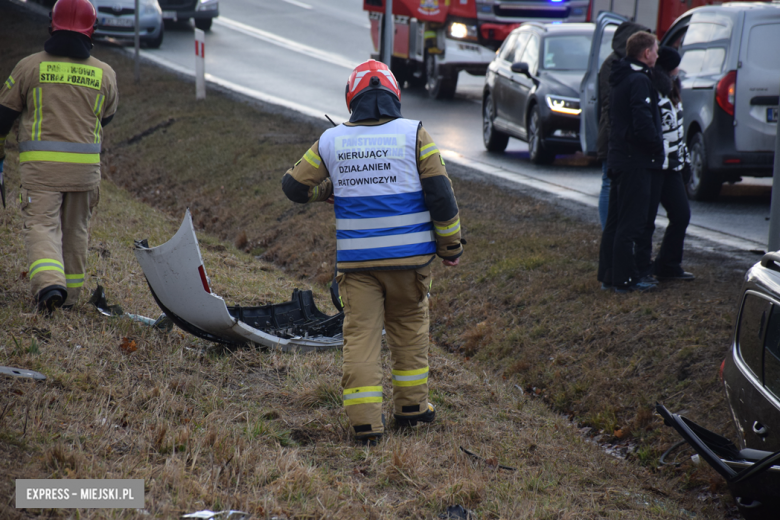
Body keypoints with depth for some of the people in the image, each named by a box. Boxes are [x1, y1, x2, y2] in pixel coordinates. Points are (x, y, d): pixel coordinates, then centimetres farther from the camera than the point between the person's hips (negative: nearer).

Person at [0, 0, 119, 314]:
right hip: (85, 166, 3)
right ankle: (71, 291, 25)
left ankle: (48, 283, -28)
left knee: (41, 225, -5)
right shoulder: (104, 74, 5)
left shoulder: (30, 67, -2)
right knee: (75, 229, 17)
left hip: (40, 162, -3)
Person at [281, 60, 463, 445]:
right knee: (409, 327, 17)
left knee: (360, 334, 3)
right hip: (409, 256, 0)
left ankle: (365, 420, -2)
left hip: (356, 260, 1)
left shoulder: (331, 142, 2)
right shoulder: (414, 134, -4)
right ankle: (411, 405, 25)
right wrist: (451, 245, 5)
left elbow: (295, 187, 11)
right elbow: (440, 193, -5)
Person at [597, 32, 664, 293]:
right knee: (630, 223, -5)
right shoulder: (639, 81, -16)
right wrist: (658, 148, -10)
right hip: (636, 161, -10)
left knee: (615, 220, 14)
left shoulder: (620, 78, 14)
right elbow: (644, 124, -24)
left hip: (618, 157, 10)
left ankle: (607, 275, 18)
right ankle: (624, 279, -2)